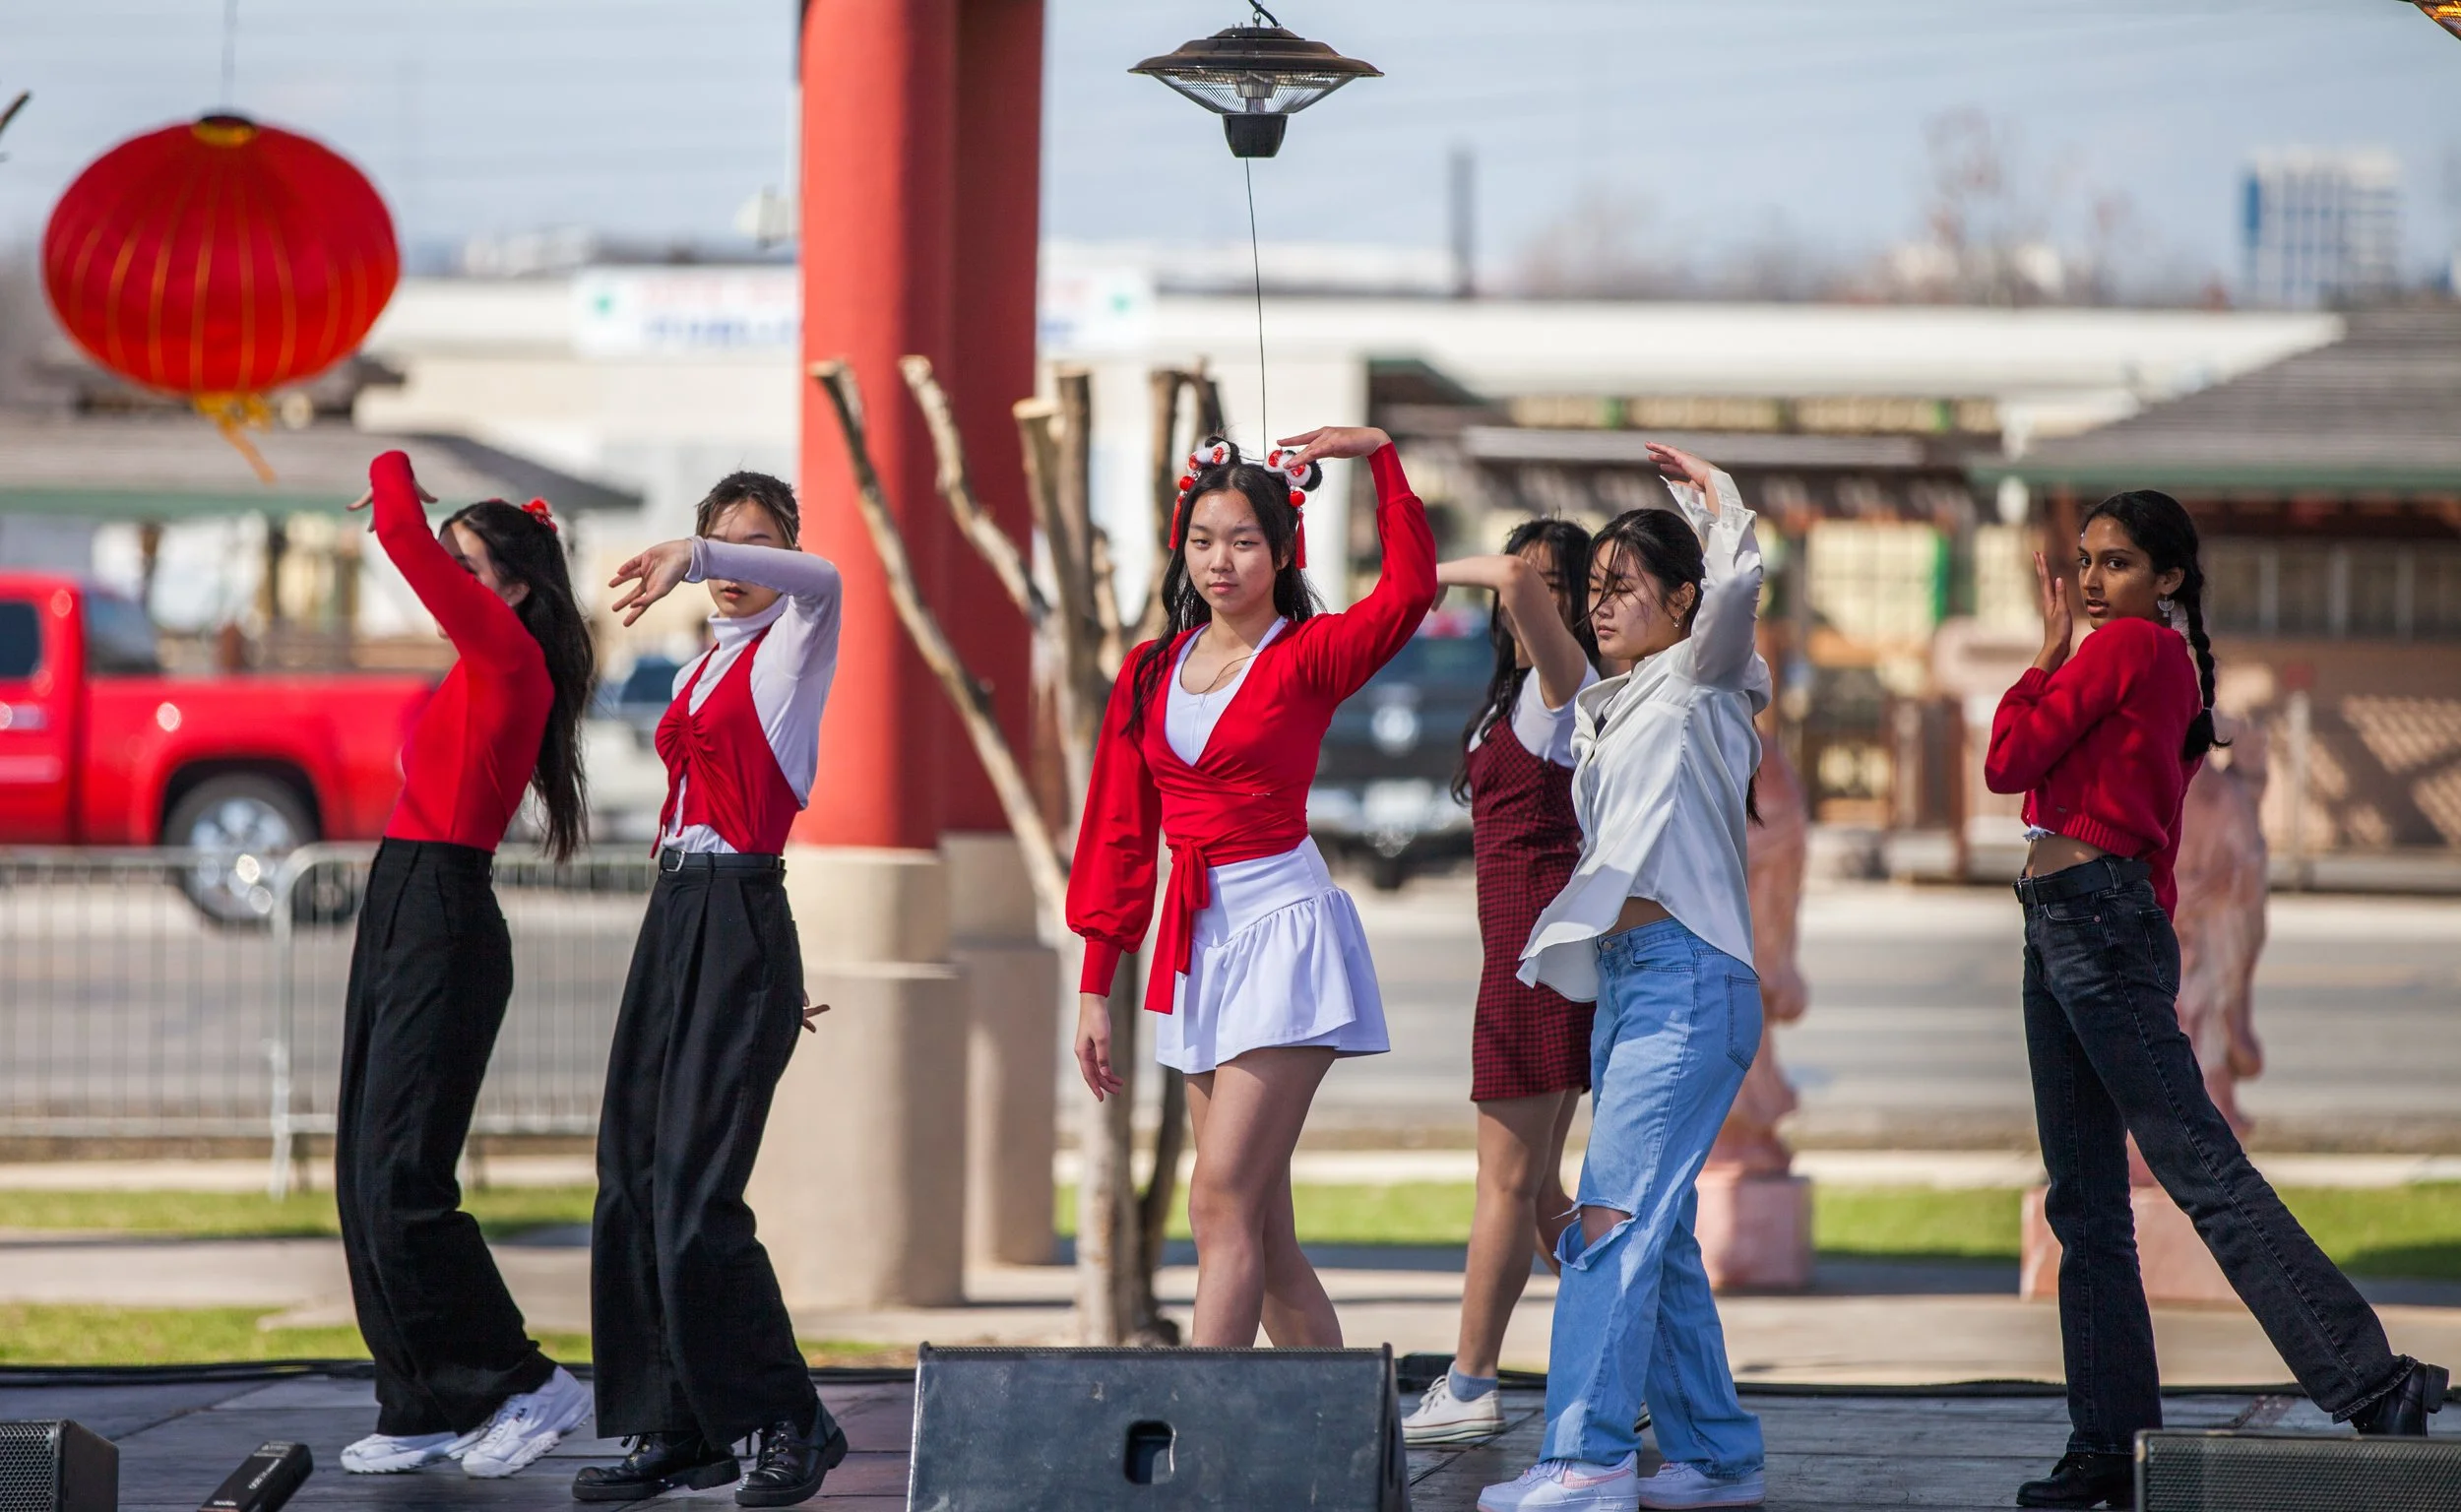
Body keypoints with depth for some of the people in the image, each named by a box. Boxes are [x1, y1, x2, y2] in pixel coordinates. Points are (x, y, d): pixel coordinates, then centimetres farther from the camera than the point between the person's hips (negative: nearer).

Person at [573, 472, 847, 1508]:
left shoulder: (794, 646, -3)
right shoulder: (697, 675, 20)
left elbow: (823, 579, -27)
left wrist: (690, 560, -40)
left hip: (739, 919, -8)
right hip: (672, 915, 8)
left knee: (693, 1198, -13)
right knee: (632, 1181, 4)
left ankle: (788, 1423, -2)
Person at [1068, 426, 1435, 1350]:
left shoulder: (1310, 657, -3)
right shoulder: (1152, 673, 12)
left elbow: (1409, 587, -23)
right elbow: (1119, 836, 13)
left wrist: (1378, 454, -18)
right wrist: (1097, 988, 11)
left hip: (1286, 931, -6)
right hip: (1197, 948, 6)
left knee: (1222, 1202, -15)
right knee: (1263, 1232, 6)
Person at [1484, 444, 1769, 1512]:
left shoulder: (1702, 684, -2)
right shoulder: (1607, 710, 21)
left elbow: (1737, 581, -19)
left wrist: (1711, 494, -4)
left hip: (1688, 980, -9)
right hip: (1620, 980, 9)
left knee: (1615, 1214, -17)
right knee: (1655, 1231, 9)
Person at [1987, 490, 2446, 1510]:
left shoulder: (2126, 646, -9)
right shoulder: (2173, 672, 19)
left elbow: (2007, 762, -8)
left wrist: (2050, 653, 3)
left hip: (2093, 919, -10)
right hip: (2064, 930, 10)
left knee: (2203, 1171, -15)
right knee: (2085, 1206, 8)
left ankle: (2373, 1383, -20)